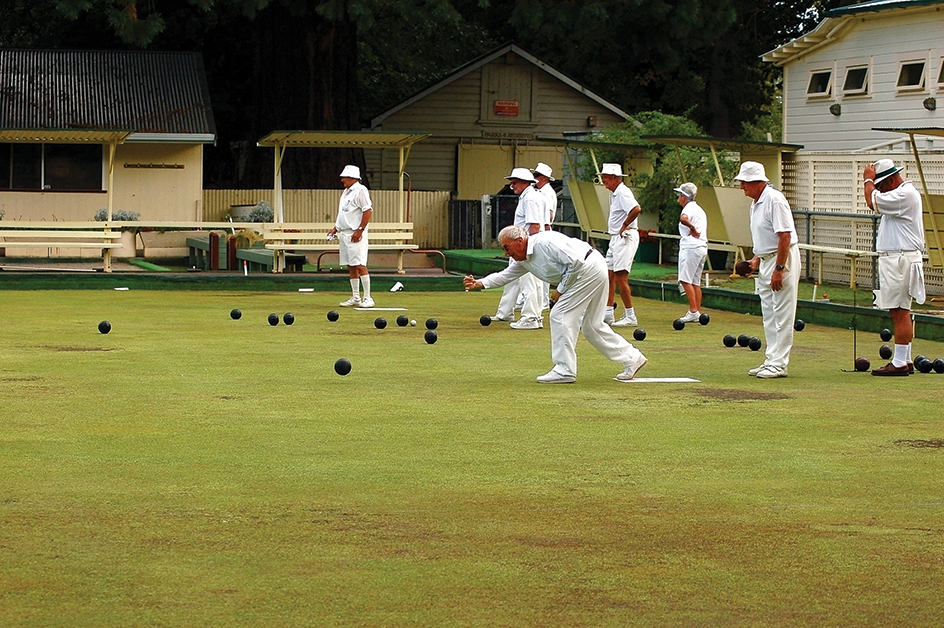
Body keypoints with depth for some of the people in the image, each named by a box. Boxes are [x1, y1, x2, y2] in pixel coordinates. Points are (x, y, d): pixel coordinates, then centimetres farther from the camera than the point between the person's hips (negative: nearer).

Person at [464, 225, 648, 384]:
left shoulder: (544, 242, -20)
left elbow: (575, 262, -22)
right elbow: (505, 275, 16)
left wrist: (561, 290, -14)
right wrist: (480, 283, 2)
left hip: (590, 269, -10)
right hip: (595, 273, 10)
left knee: (560, 315, -9)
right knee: (591, 326, 14)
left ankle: (564, 370, -7)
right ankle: (632, 359, 23)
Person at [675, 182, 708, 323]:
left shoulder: (689, 208, -9)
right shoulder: (699, 209, 23)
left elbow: (683, 218, -31)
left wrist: (692, 228, -19)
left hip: (691, 247, -10)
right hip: (702, 247, 10)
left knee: (685, 279, -10)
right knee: (695, 282, 11)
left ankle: (693, 312, -17)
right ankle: (698, 312, 9)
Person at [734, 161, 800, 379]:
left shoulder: (774, 200, -18)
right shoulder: (756, 203, 12)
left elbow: (785, 236, -22)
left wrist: (779, 269, -23)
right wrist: (757, 258, 13)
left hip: (783, 260, -10)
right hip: (767, 261, 10)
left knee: (782, 314, -7)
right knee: (768, 314, 12)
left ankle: (779, 364, -6)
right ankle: (772, 360, 18)